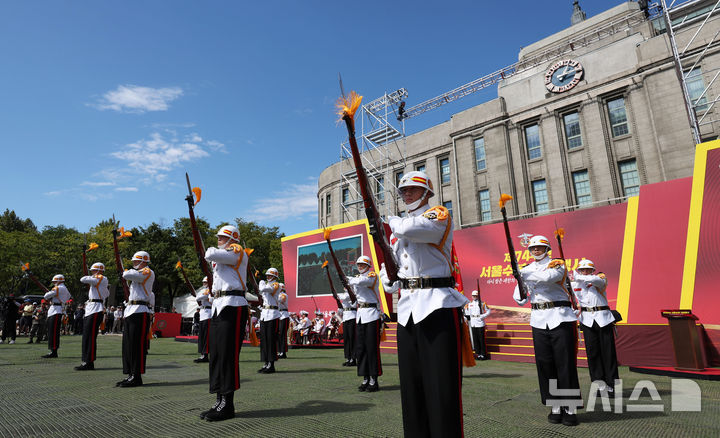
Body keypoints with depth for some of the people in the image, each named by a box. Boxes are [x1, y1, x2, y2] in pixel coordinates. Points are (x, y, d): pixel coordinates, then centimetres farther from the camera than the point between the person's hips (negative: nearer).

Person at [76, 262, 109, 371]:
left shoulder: (101, 278, -7)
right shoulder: (101, 281, 23)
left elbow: (83, 280, -14)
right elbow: (107, 294, 37)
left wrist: (92, 276, 4)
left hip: (95, 311, -11)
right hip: (90, 311, 11)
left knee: (90, 337, -11)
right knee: (86, 337, 11)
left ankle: (89, 362, -11)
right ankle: (87, 361, 16)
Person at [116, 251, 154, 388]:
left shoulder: (148, 272, -7)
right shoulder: (137, 274, 25)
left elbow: (127, 275, -19)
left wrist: (127, 271, 1)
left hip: (140, 312, -10)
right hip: (130, 311, 10)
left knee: (137, 345, -8)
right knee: (127, 345, 10)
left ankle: (136, 377, -4)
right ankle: (130, 375, 17)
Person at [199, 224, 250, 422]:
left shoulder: (237, 251, -4)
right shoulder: (223, 256, 25)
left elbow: (210, 255, -17)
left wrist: (211, 250, 3)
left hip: (233, 306, -10)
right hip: (219, 307, 10)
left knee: (228, 355, -9)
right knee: (216, 355, 9)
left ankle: (227, 405, -3)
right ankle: (220, 402, 16)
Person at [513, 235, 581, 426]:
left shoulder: (557, 264, 2)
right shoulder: (526, 269, 15)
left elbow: (549, 277, -20)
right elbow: (518, 294, 13)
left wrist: (524, 274, -18)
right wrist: (521, 298, -9)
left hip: (560, 318, -4)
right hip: (539, 320, 4)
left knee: (565, 363, -3)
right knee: (544, 364, 4)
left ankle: (570, 408, 7)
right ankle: (555, 406, 14)